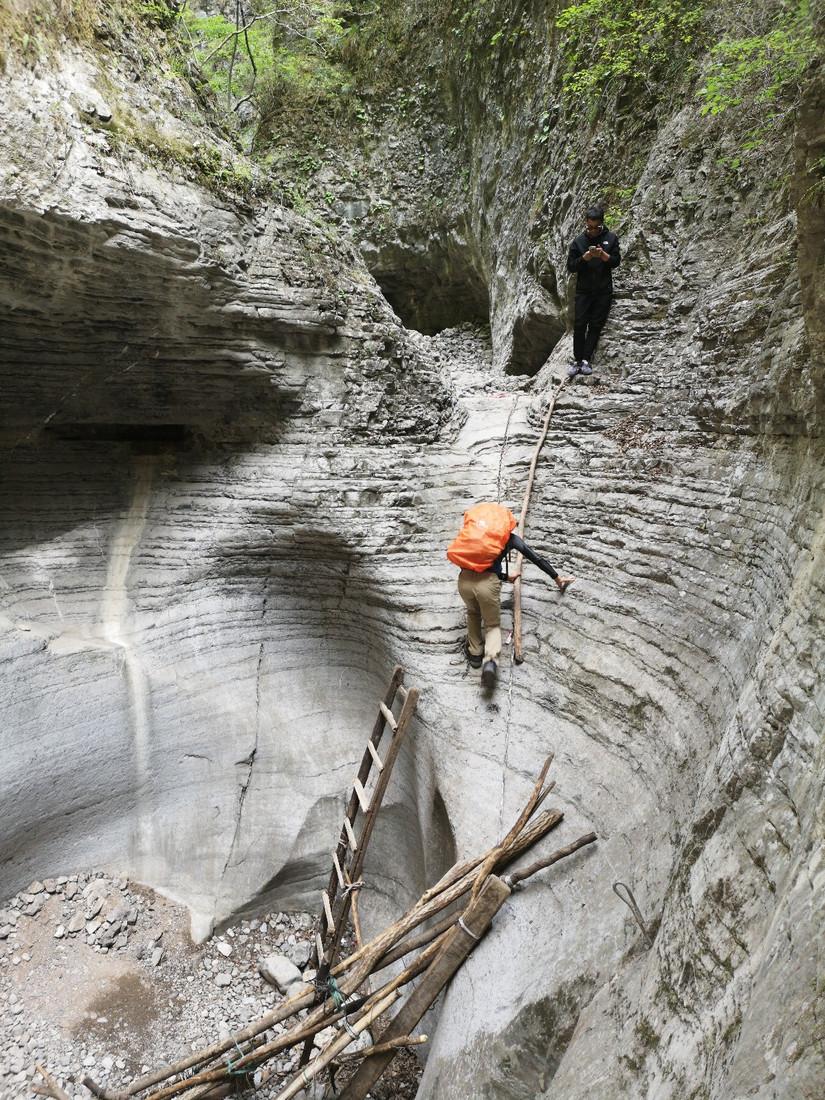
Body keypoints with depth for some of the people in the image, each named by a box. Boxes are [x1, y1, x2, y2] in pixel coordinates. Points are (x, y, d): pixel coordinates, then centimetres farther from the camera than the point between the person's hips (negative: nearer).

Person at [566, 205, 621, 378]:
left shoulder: (611, 238, 3)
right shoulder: (579, 241, 3)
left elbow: (616, 261, -2)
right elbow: (571, 267, 0)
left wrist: (602, 255, -20)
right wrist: (585, 257, -17)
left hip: (604, 291, 0)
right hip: (583, 290, 0)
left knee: (596, 325, -2)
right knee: (579, 325, -7)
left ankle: (586, 360, 1)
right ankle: (577, 360, -2)